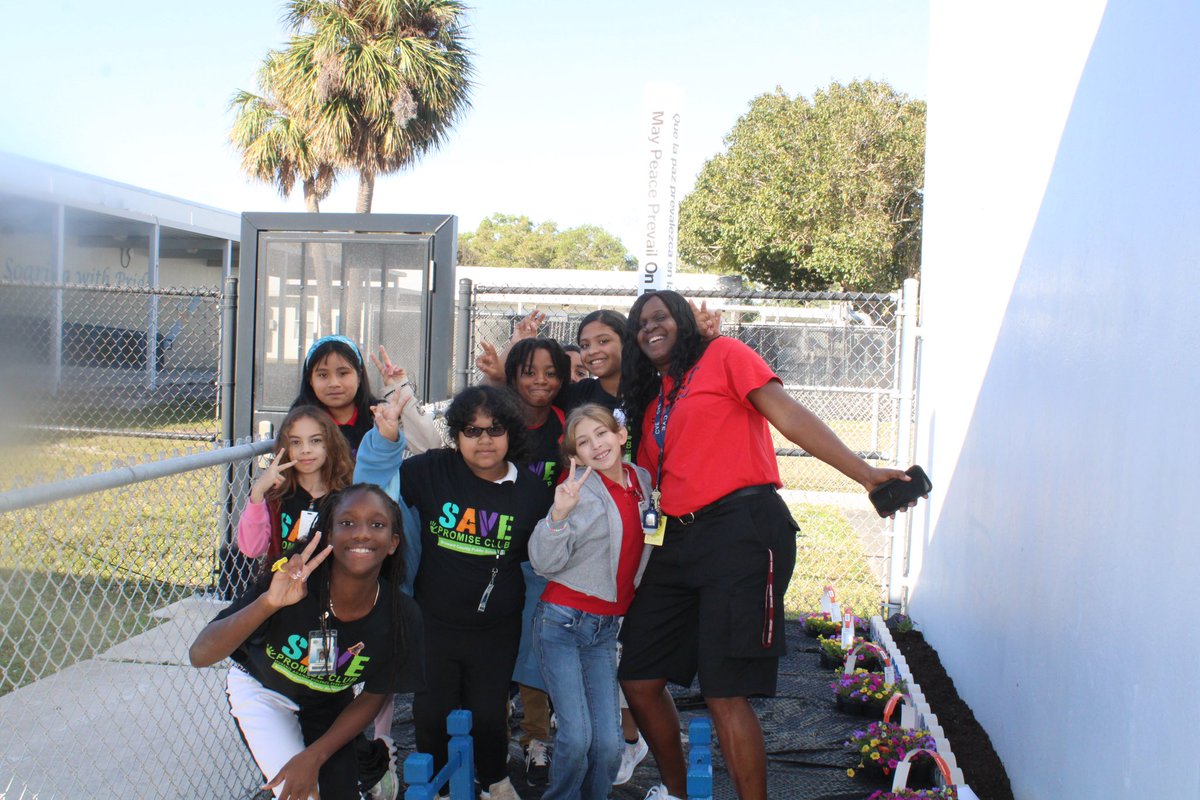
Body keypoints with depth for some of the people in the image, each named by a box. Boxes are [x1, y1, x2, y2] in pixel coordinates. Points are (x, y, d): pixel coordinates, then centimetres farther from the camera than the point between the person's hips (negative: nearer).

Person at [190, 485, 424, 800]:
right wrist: (268, 603, -56)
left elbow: (370, 698, -10)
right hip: (261, 689, -2)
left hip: (329, 702, 2)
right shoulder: (291, 583, -36)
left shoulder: (400, 617, -27)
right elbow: (200, 655, -41)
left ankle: (374, 758, 33)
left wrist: (314, 756, -16)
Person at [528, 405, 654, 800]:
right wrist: (559, 514, -31)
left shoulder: (644, 482, 5)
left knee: (609, 743, -4)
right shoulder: (579, 488, -10)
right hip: (562, 622, -4)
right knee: (576, 735, -12)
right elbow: (545, 562, -18)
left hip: (605, 629, 4)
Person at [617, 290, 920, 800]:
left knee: (724, 694, -12)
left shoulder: (722, 355, 3)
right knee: (638, 679, 9)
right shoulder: (649, 401, 23)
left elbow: (788, 415, -7)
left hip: (742, 527, -7)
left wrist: (866, 474, -14)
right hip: (678, 539, 8)